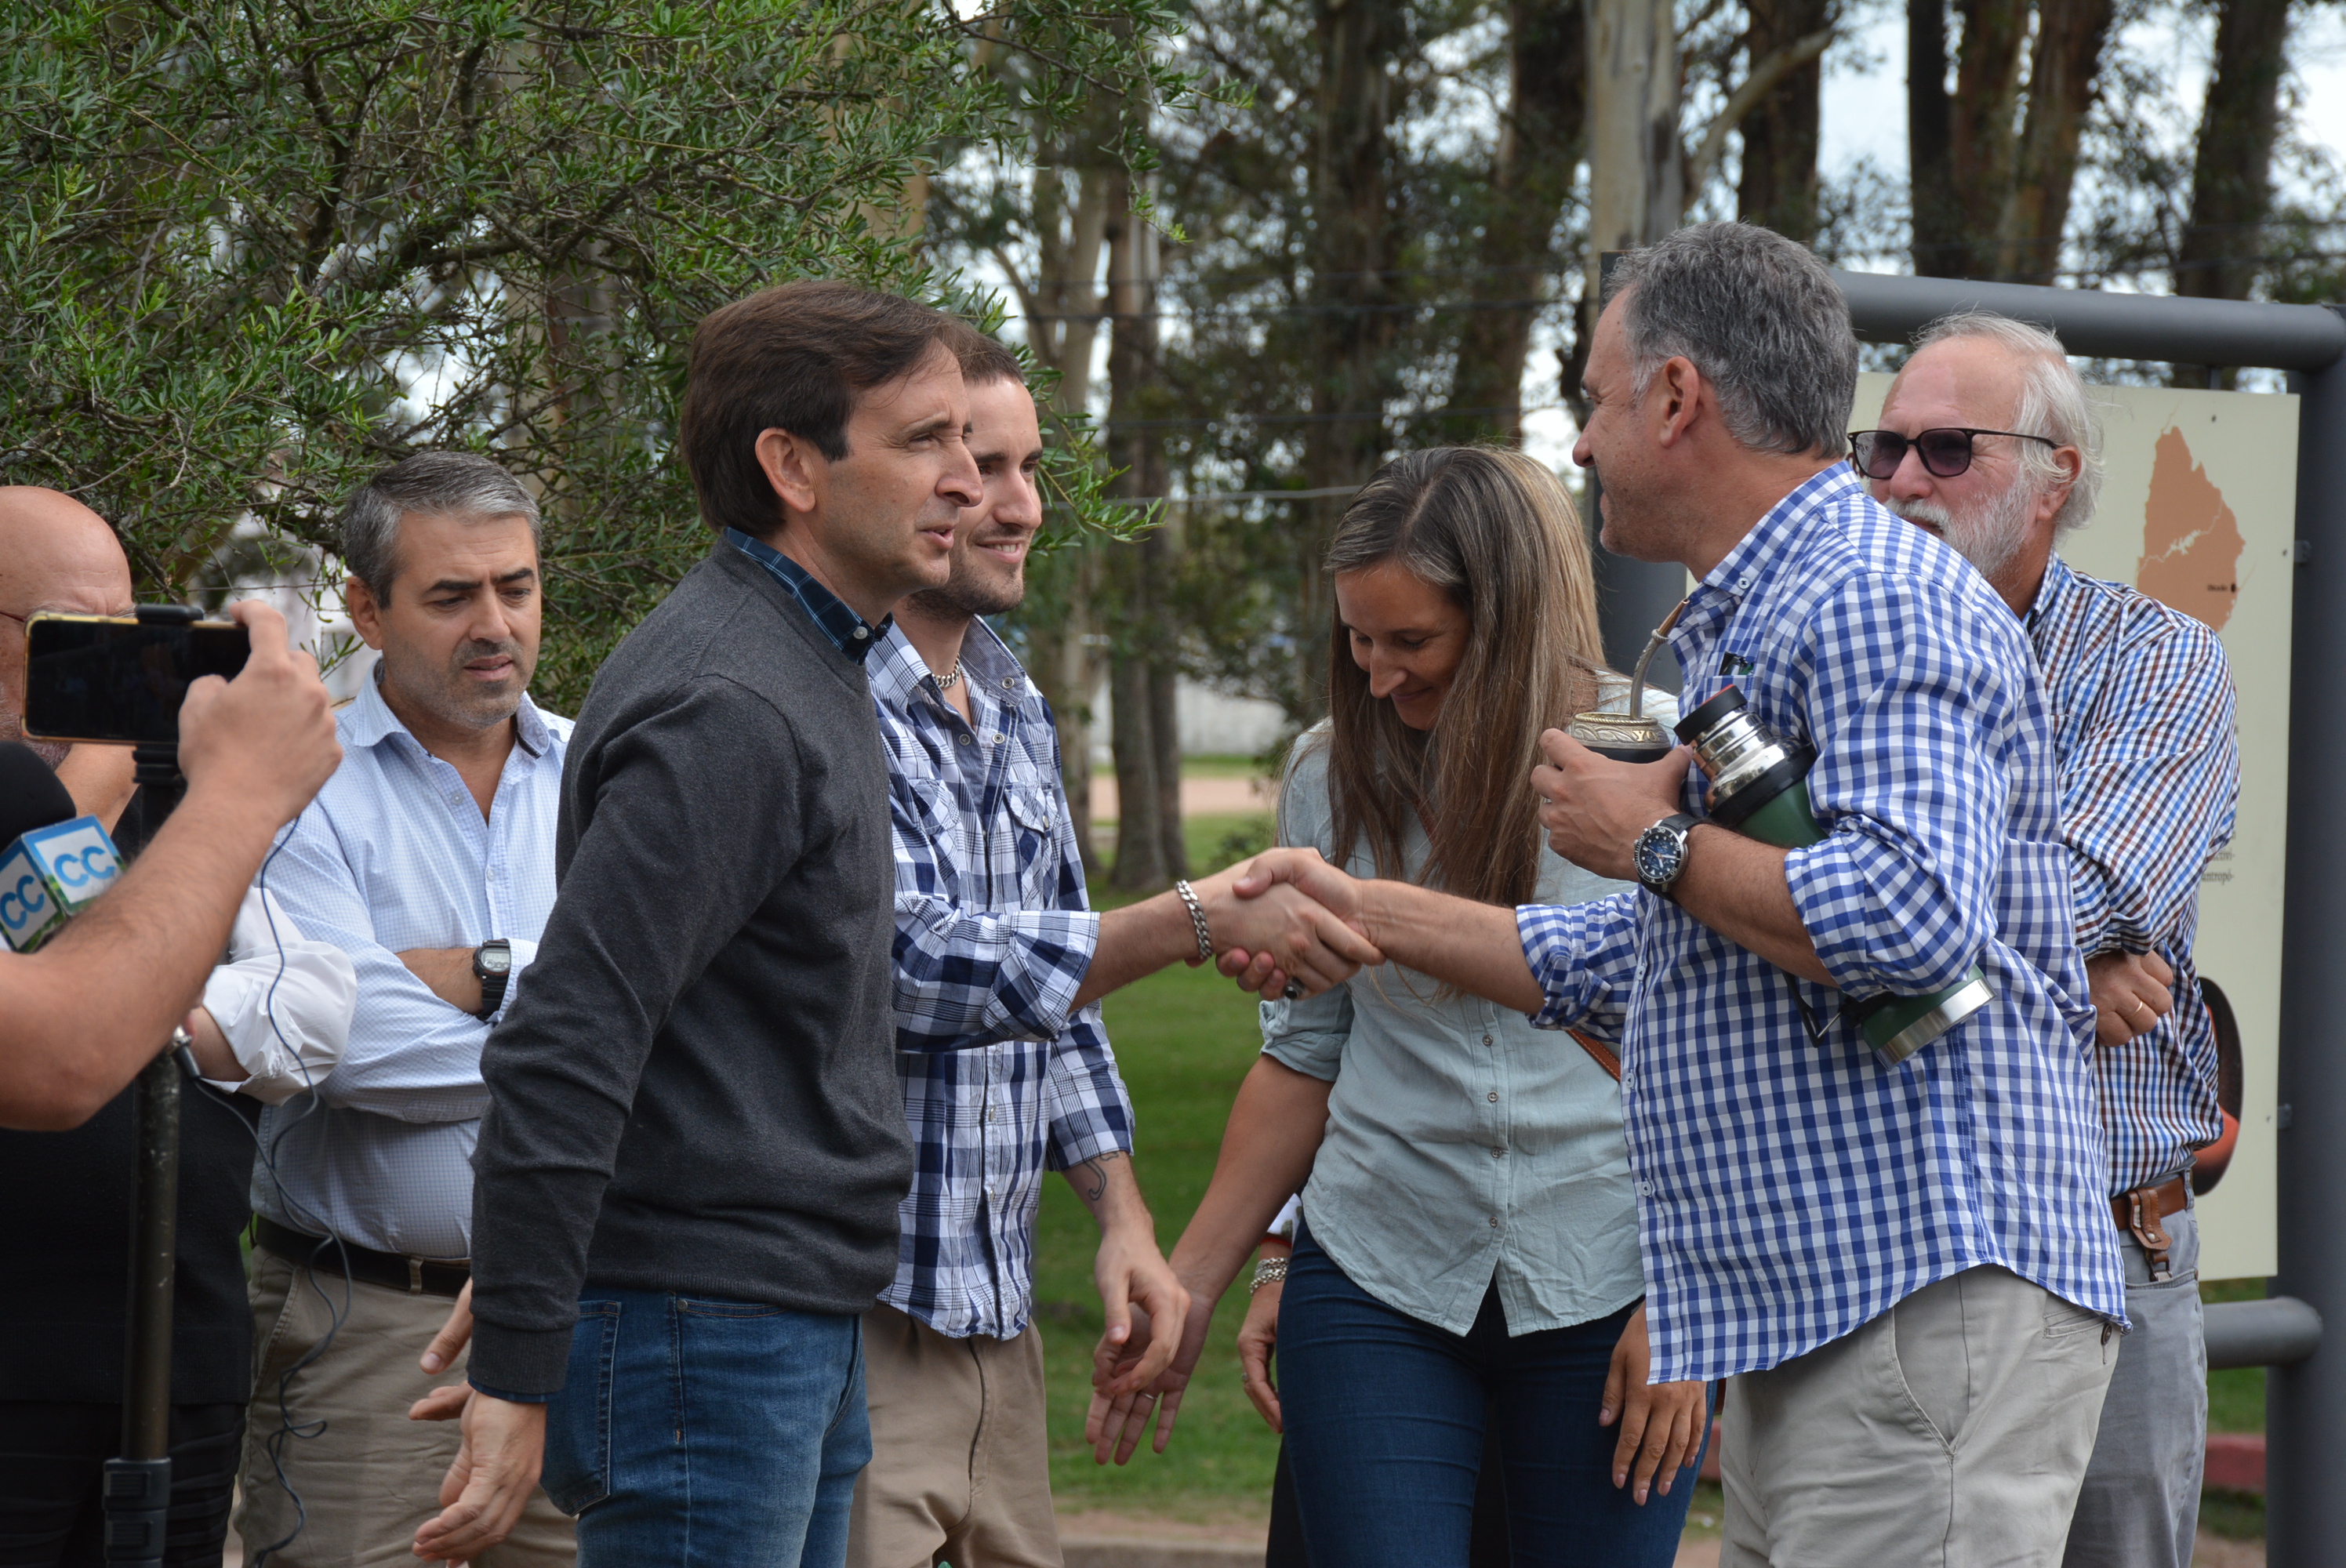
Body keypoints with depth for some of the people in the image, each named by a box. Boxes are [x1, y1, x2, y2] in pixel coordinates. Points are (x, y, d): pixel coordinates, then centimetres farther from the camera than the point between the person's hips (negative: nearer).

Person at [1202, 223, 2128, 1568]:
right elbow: (1626, 965, 32)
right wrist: (1357, 912, 32)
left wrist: (1652, 839, -12)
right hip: (1814, 1314, 11)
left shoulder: (1872, 601, -11)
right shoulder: (1748, 626, 25)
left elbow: (1913, 916, -26)